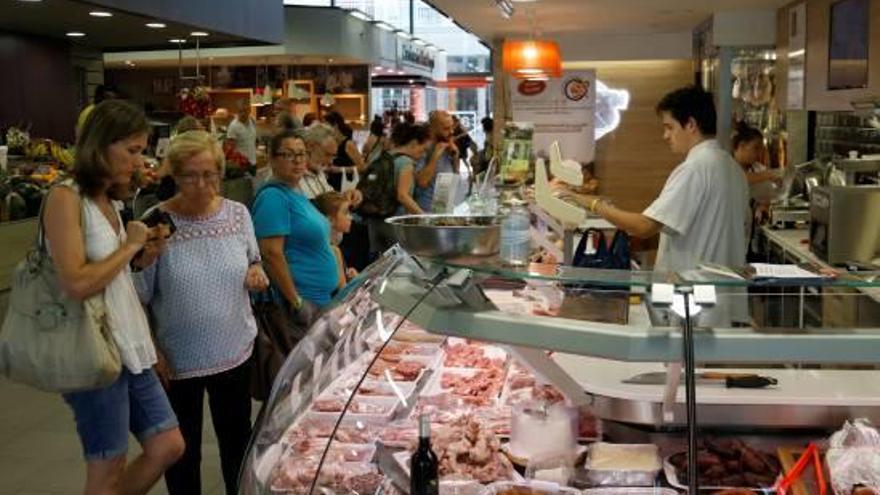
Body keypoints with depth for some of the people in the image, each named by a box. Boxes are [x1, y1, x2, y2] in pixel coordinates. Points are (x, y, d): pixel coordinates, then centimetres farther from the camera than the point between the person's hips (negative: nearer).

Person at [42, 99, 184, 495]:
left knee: (168, 447, 11)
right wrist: (129, 246, -14)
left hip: (129, 344, 9)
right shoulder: (65, 198, -16)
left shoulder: (109, 199, 12)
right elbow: (75, 284, -26)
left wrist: (146, 255, 3)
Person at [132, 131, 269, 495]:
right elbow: (137, 298, -10)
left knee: (238, 440, 20)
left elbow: (253, 262, 12)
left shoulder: (238, 213, -3)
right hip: (178, 359, -3)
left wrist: (256, 273, -11)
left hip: (235, 352, 4)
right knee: (183, 450, 13)